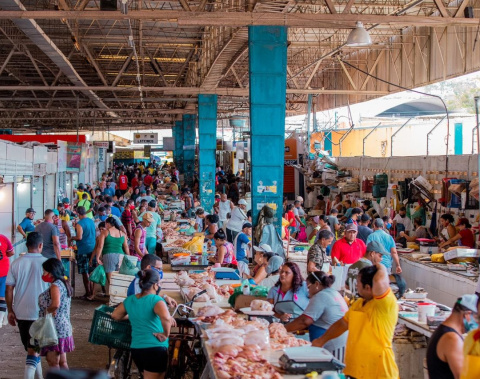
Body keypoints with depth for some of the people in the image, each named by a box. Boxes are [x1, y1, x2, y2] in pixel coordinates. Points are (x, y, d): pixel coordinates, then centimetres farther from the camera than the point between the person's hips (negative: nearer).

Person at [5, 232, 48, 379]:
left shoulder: (16, 263, -2)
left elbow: (9, 290, 0)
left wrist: (10, 311, 9)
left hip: (21, 313, 3)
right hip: (41, 313, -3)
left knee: (31, 347, 20)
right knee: (33, 350, 2)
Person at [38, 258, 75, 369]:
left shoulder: (55, 286, -17)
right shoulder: (64, 284, 13)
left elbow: (56, 304, -33)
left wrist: (47, 310, -16)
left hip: (55, 330, -10)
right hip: (64, 328, 10)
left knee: (53, 363, -2)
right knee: (62, 362, 16)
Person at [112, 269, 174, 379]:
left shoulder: (130, 300, 6)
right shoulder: (156, 300, -15)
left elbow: (115, 316, 19)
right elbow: (166, 318, -34)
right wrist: (166, 334, -18)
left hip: (135, 348, 7)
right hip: (155, 348, -7)